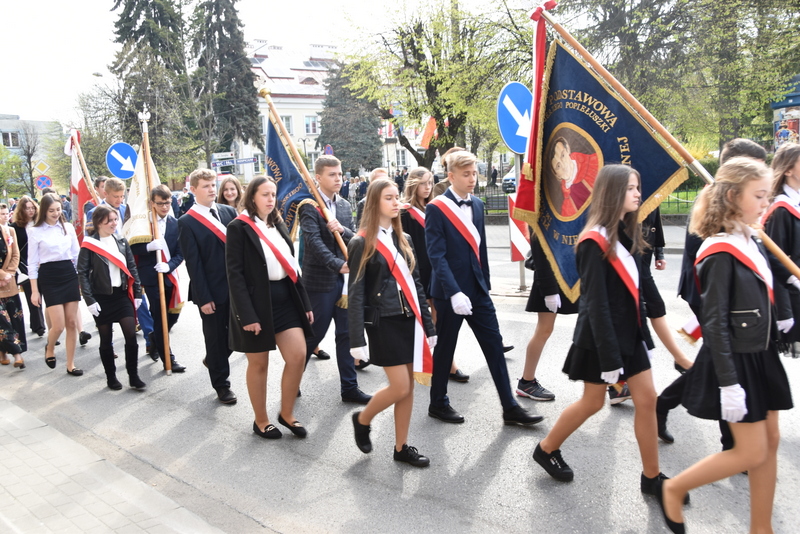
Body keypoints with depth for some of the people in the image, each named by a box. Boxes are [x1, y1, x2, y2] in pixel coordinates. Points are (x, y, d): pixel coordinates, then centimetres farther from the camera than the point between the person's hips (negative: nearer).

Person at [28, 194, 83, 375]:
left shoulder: (68, 227, 7)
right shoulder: (35, 231, -2)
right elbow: (32, 262, -1)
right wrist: (34, 290, -4)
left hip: (70, 275, 3)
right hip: (49, 278, -3)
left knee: (72, 323, 4)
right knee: (58, 325, -7)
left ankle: (70, 364, 15)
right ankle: (49, 349, 27)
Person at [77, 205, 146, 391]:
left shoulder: (122, 242, 6)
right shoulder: (89, 245, -6)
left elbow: (132, 268, 9)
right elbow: (82, 273, -8)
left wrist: (137, 293, 5)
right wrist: (89, 300, -13)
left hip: (122, 295, 3)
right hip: (102, 297, -3)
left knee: (131, 335, -4)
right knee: (106, 340, 7)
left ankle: (133, 376, 7)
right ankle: (111, 377, 20)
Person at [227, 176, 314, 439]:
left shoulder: (279, 225, 12)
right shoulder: (239, 227, -9)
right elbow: (235, 273, -14)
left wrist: (305, 303, 10)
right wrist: (247, 315, -20)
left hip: (285, 298, 6)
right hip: (256, 301, -6)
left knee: (298, 356, -1)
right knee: (259, 364, 6)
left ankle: (287, 413, 19)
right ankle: (261, 421, 24)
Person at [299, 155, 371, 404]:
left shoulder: (345, 206, 12)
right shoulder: (309, 206, -9)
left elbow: (355, 238, 8)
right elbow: (313, 241, -21)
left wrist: (342, 230, -13)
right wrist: (337, 264, -30)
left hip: (345, 278, 6)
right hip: (320, 280, -6)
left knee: (346, 334, 10)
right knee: (314, 334, 3)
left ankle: (349, 387, 19)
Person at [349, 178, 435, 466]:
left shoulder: (403, 240, 12)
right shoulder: (362, 243, -7)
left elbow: (416, 284, 13)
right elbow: (356, 293, -9)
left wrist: (428, 326, 10)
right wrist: (357, 339, -14)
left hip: (408, 319, 6)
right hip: (383, 322, -6)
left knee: (409, 386, 8)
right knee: (400, 387, -6)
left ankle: (402, 447, 21)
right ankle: (362, 420, 21)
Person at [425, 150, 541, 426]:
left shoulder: (477, 205, 9)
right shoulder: (436, 208, -11)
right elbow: (436, 255, -17)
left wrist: (485, 284, 14)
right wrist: (454, 292, -25)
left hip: (477, 289, 6)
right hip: (449, 292, -6)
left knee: (494, 345, 6)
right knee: (445, 348, 8)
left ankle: (510, 407, 14)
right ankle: (438, 404, 26)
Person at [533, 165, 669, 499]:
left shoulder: (626, 235, 7)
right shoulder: (595, 242, -19)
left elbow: (633, 290, 10)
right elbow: (596, 304, -21)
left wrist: (641, 332, 9)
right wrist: (609, 357, -21)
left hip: (629, 332, 8)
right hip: (601, 336, -8)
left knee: (647, 400, 7)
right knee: (593, 402, 7)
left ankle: (651, 477, 20)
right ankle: (546, 450, 29)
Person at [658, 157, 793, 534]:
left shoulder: (752, 244, 7)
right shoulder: (721, 253, -19)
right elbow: (715, 323, -21)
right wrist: (729, 383, -22)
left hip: (761, 356, 9)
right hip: (734, 361, -8)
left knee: (770, 441, 13)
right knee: (752, 452, -2)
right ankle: (673, 489, 16)